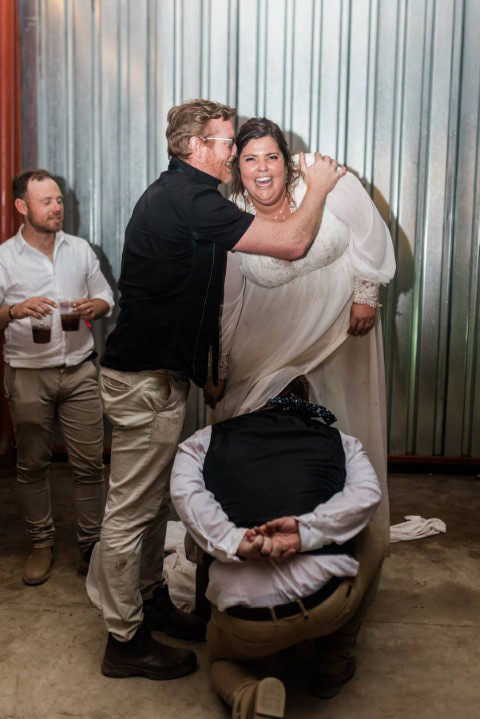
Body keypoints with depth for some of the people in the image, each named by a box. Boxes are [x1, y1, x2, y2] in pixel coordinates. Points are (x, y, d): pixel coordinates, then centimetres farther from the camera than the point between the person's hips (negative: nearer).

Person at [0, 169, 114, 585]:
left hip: (79, 371, 2)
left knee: (89, 462, 3)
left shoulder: (80, 249, 7)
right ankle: (42, 544, 27)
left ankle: (91, 543, 19)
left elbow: (106, 297, 12)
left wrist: (94, 307, -10)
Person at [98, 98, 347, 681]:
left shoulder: (172, 193, 15)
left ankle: (150, 601, 35)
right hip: (147, 378, -11)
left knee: (153, 498, 19)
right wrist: (318, 186, 0)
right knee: (132, 509, 1)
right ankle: (125, 640, 16)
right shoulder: (192, 201, -18)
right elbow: (292, 244, -18)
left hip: (155, 370, 11)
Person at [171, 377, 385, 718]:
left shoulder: (209, 440, 14)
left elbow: (185, 492, -6)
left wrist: (234, 542, -14)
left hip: (244, 622, 1)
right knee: (371, 539, 31)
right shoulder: (340, 442, 15)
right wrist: (306, 531, -12)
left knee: (224, 656, 37)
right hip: (327, 602, 0)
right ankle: (334, 664, 33)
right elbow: (367, 493, -5)